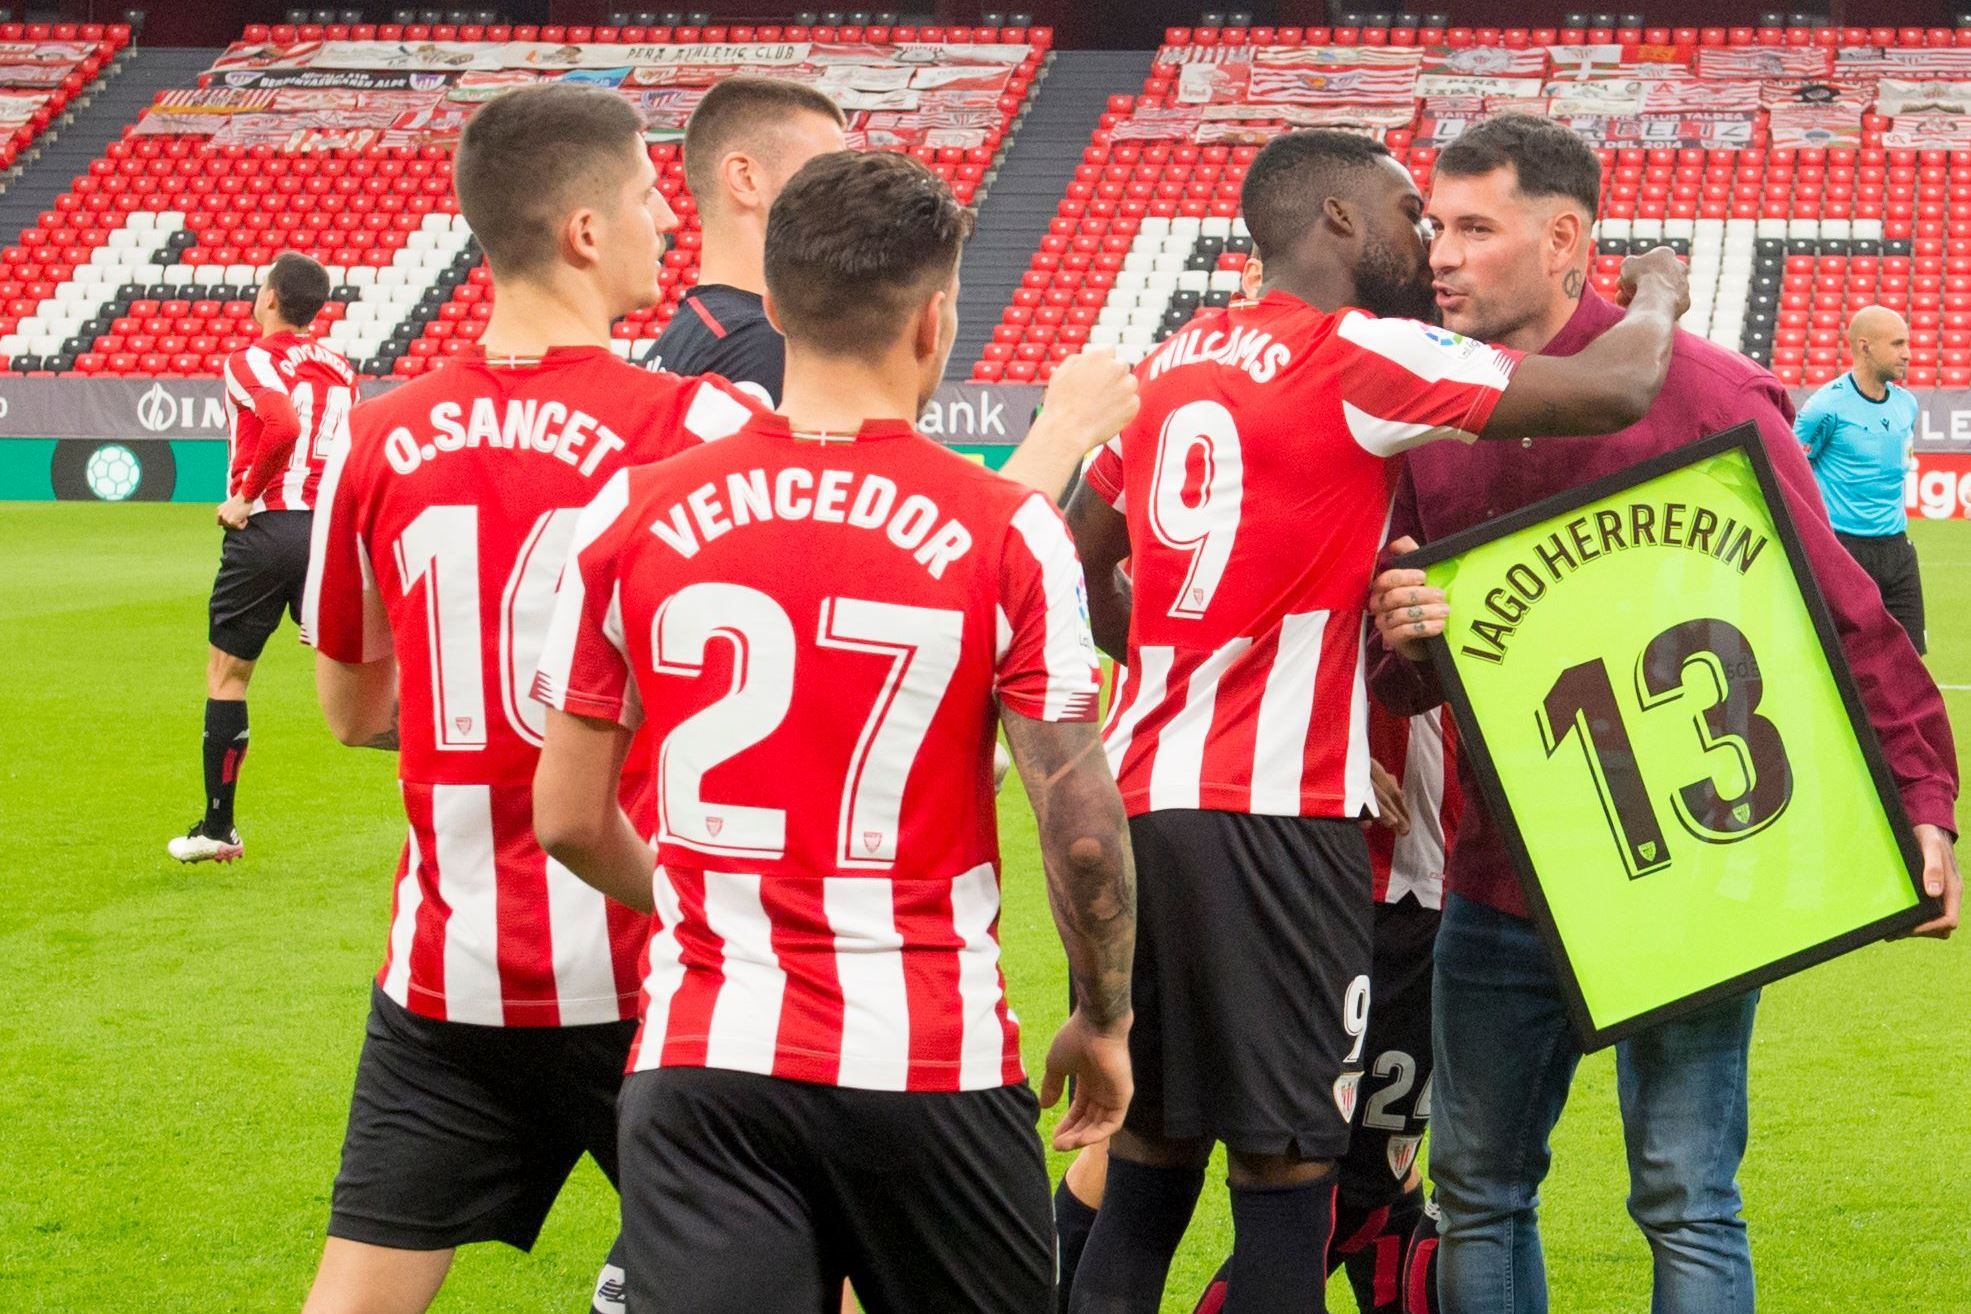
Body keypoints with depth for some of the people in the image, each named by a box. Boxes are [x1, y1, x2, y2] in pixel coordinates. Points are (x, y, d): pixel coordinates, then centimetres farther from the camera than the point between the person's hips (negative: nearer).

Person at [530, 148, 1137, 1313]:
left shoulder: (633, 517, -1)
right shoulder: (1007, 532, -8)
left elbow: (569, 820, 5)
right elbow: (1084, 830, -8)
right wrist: (1106, 1023, 9)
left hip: (701, 1055, 1)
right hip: (933, 1062, -1)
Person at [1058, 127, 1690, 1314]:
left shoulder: (1174, 363, 13)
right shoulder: (1361, 357, -9)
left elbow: (1083, 559, 25)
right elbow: (1617, 391, -12)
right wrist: (1658, 295, 8)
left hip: (1142, 788, 8)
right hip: (1270, 814, -7)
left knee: (1150, 1151, 14)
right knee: (1287, 1161, -1)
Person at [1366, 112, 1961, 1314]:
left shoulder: (1702, 392, -10)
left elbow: (1839, 608, -7)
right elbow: (1406, 687, 11)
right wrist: (1406, 641, -13)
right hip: (1500, 879, 6)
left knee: (1687, 1202, -1)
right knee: (1477, 1190, 13)